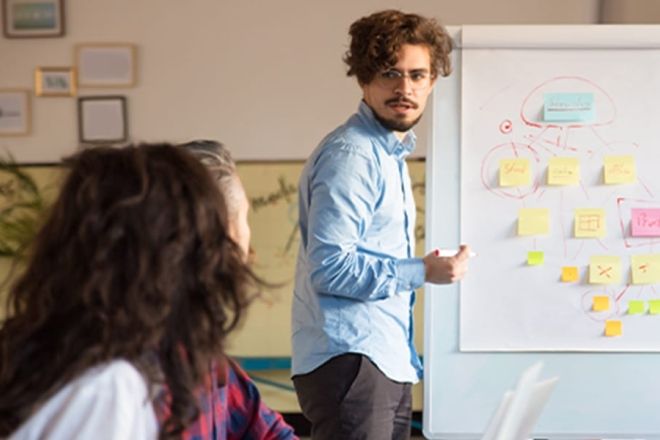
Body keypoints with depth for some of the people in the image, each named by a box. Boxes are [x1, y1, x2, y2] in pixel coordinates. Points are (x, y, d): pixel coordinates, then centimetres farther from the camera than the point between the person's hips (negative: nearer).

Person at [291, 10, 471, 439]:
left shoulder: (390, 154, 16)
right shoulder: (350, 156, -14)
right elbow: (330, 266, -21)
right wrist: (423, 272, -15)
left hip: (387, 361, 10)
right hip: (349, 361, -10)